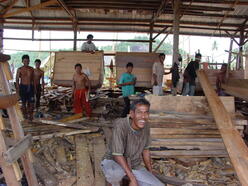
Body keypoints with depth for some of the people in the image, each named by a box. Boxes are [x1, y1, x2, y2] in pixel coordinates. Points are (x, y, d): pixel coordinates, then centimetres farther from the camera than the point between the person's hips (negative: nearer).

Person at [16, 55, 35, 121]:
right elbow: (17, 79, -1)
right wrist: (17, 88, -9)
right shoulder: (19, 69, -3)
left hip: (30, 86, 2)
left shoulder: (31, 69, 7)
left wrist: (34, 87, 11)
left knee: (31, 102, -2)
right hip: (23, 87, -2)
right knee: (24, 102, 5)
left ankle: (30, 115, 10)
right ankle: (25, 115, 17)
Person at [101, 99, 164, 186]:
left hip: (135, 166, 5)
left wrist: (150, 171, 14)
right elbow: (117, 155, -28)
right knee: (116, 172, -40)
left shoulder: (145, 126, -8)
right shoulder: (120, 125, -28)